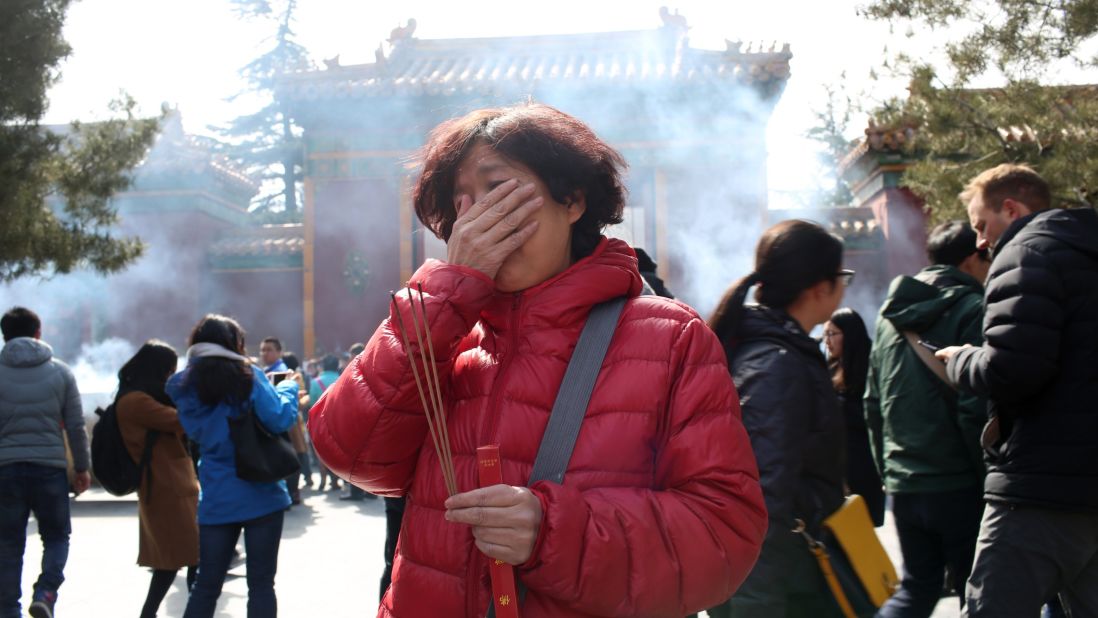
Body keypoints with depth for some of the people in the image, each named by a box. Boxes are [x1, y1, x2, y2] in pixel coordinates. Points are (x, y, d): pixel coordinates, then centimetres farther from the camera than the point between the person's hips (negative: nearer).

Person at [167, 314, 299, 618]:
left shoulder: (183, 385, 3)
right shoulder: (248, 376, -9)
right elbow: (279, 420, -16)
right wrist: (288, 388, 3)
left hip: (216, 500, 4)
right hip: (261, 495, -3)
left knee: (206, 585, 12)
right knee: (261, 584, 4)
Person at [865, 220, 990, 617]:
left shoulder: (892, 315, 12)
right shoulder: (972, 311, -10)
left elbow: (873, 406, 16)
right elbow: (977, 410, -18)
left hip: (903, 484, 7)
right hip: (959, 485, -6)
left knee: (916, 586, 17)